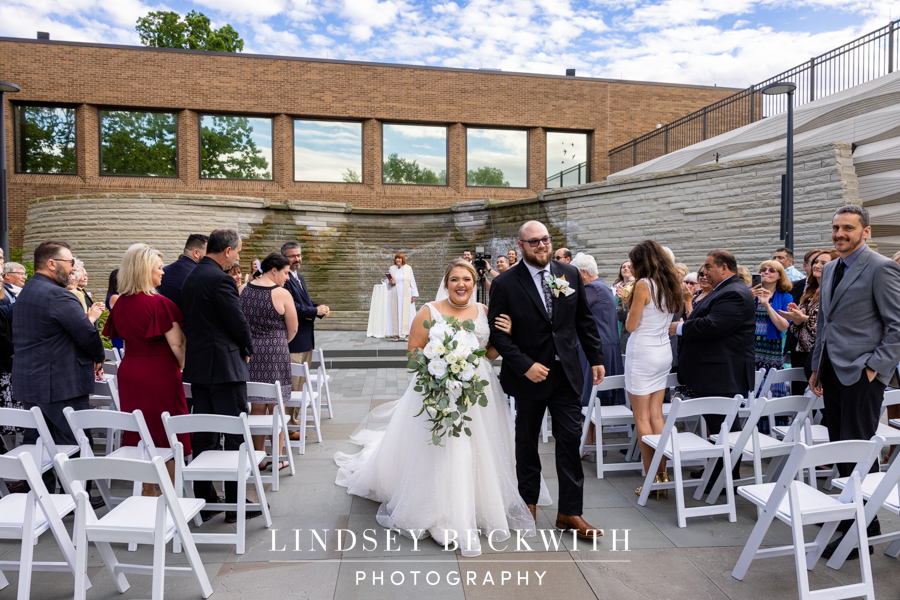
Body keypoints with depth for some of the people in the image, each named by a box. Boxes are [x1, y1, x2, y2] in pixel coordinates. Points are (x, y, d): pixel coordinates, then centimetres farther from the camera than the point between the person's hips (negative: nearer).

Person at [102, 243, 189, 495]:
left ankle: (148, 491, 27)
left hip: (129, 372, 7)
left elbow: (123, 336, 13)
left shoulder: (121, 303, 3)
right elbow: (177, 345, -16)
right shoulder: (159, 303, -18)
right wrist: (181, 366, 2)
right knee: (168, 435, 5)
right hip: (160, 374, -7)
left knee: (139, 434, 16)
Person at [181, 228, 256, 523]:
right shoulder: (220, 280, -17)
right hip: (223, 365, -9)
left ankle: (204, 500, 22)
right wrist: (247, 350, 4)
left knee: (203, 435, 13)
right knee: (235, 435, 0)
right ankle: (236, 504, 8)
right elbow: (238, 322, -15)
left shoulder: (191, 277, 12)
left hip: (197, 365, 9)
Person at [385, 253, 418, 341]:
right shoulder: (391, 268, 8)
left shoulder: (408, 268, 4)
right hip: (395, 295, 1)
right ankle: (396, 334, 2)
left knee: (405, 314, -5)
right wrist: (390, 283, -10)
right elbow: (386, 281, 14)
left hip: (406, 295, -1)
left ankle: (404, 334, -4)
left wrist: (414, 295, -2)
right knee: (395, 313, -1)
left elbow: (412, 282, 3)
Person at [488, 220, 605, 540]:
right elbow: (497, 333, -11)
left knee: (571, 438, 4)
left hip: (566, 373, 3)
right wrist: (525, 366, -18)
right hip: (529, 375, -2)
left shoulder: (570, 274, 1)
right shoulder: (505, 283, -11)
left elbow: (585, 321, 8)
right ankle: (528, 500, 35)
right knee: (527, 440, 14)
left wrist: (596, 358, 5)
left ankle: (569, 512, 17)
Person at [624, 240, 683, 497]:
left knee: (642, 418, 1)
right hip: (664, 353, 7)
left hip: (642, 353, -7)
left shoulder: (643, 285, -14)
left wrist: (629, 302, 4)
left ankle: (651, 479, 5)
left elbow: (631, 325, -11)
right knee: (656, 414, 12)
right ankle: (663, 474, 15)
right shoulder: (672, 284, 8)